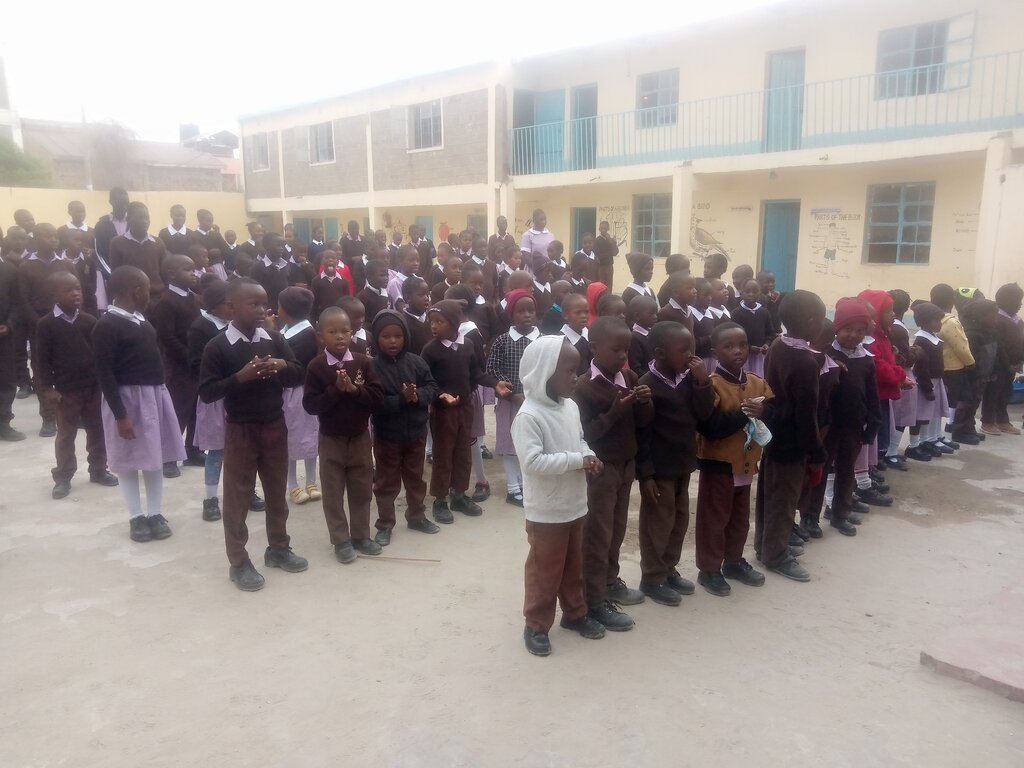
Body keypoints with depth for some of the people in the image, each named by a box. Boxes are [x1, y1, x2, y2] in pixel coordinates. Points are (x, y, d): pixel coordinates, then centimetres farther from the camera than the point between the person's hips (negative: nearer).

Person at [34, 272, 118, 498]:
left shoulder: (90, 321, 2)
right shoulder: (46, 324, -7)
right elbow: (42, 358, -5)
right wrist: (47, 386, -8)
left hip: (94, 385, 3)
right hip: (66, 389, -3)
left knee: (97, 431, 11)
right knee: (65, 435, 7)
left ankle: (98, 470, 26)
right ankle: (63, 477, 18)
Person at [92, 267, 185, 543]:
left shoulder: (141, 319, 8)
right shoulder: (106, 326, -15)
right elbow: (104, 374, -16)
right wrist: (120, 415, -18)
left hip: (155, 394, 7)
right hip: (127, 398, -7)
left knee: (155, 457, 11)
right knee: (128, 460, 6)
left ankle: (155, 513, 21)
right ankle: (136, 517, 17)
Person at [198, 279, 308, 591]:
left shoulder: (275, 339, 1)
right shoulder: (217, 346, -10)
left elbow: (298, 376, 3)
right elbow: (206, 392, -13)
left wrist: (283, 366, -18)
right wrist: (240, 377, -26)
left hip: (275, 426, 4)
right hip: (240, 429, -4)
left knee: (277, 490, 15)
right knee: (237, 495, 5)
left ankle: (278, 548, 32)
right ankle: (238, 562, 18)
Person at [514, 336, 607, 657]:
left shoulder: (570, 406, 3)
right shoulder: (529, 415, -23)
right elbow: (533, 462, -29)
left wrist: (590, 457, -5)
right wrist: (578, 460, -24)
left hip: (575, 505, 8)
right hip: (546, 511, -8)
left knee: (574, 565, 23)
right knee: (545, 570, 8)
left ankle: (574, 613, 41)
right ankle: (536, 624, 25)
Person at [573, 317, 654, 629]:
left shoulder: (630, 377, 2)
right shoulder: (584, 387, -17)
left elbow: (642, 423, 5)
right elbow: (585, 433, -20)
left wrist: (645, 403, -14)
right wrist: (615, 411, -28)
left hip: (626, 463, 7)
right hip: (600, 468, -7)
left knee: (616, 530, 19)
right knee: (597, 535, 2)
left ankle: (610, 581, 37)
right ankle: (594, 601, 12)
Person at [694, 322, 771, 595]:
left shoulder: (757, 383, 5)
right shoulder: (710, 385, -16)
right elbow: (709, 426, -26)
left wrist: (762, 411, -20)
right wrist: (743, 413, -24)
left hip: (746, 462, 7)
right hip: (718, 463, -6)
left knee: (740, 517, 19)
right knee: (714, 518, 4)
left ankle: (734, 561, 35)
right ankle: (708, 569, 16)